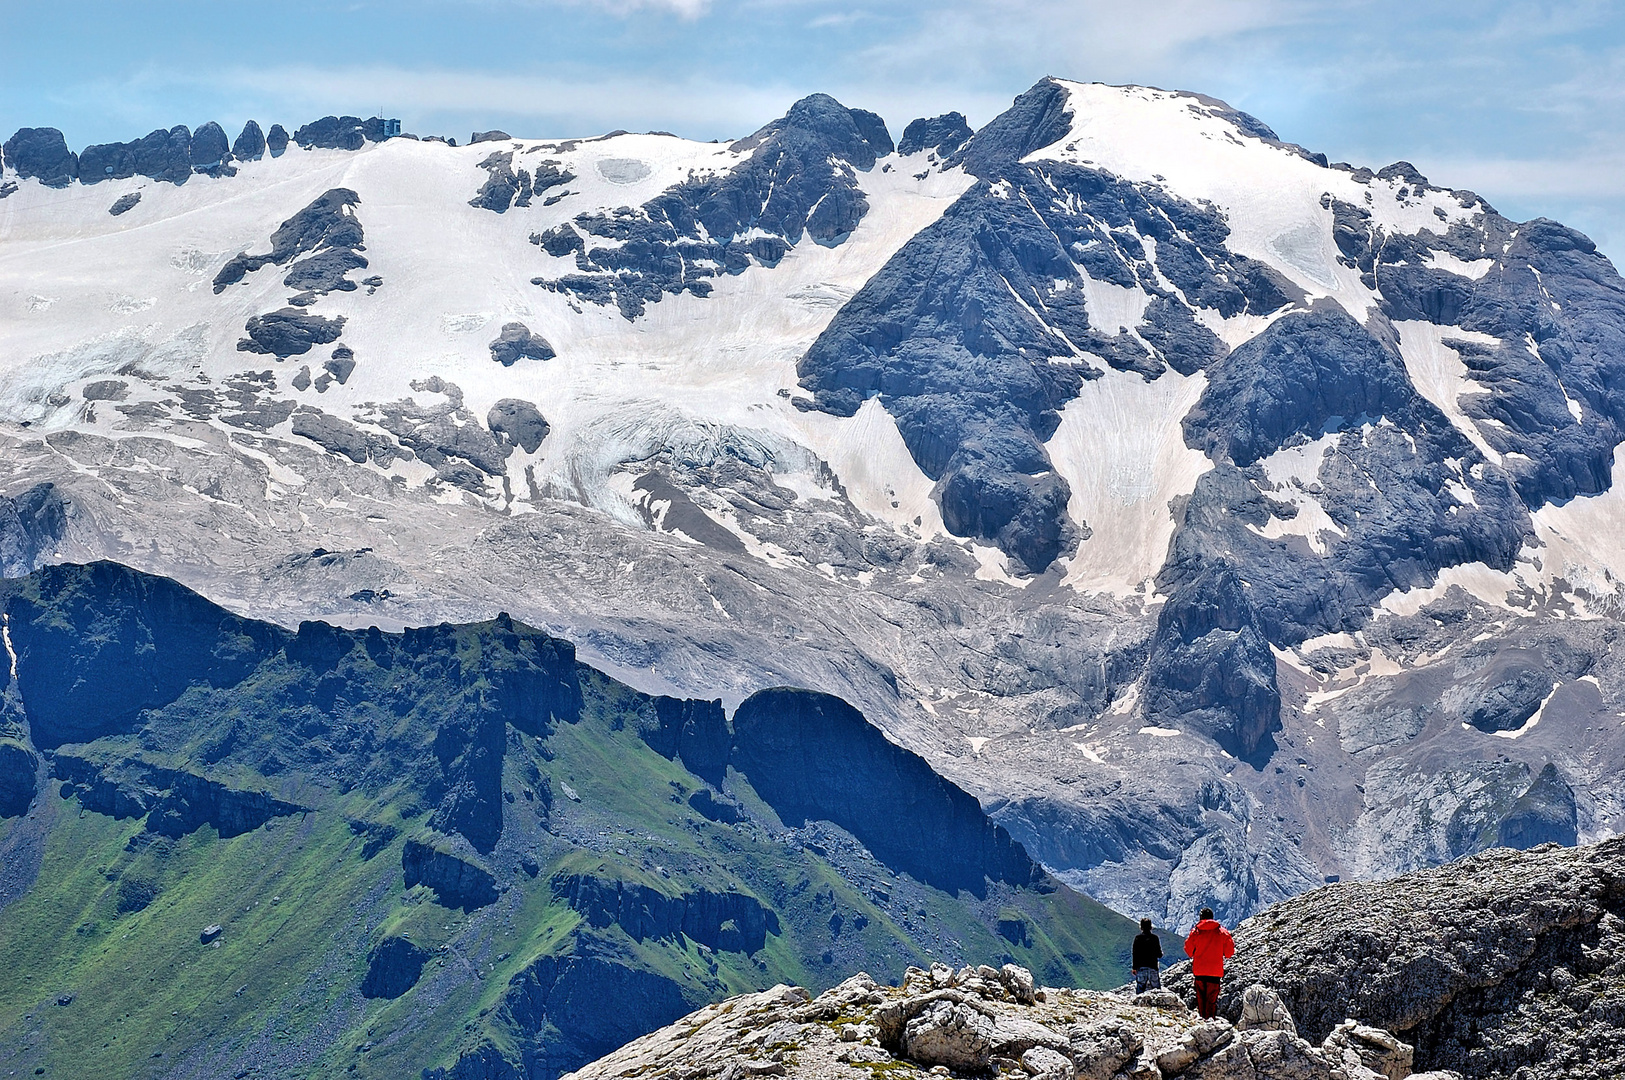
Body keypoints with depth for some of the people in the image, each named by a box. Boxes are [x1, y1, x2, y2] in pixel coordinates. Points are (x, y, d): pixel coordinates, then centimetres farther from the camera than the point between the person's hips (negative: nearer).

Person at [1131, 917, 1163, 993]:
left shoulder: (1137, 938, -2)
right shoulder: (1155, 938, -2)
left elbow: (1135, 954, -3)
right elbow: (1160, 955, -2)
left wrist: (1134, 968, 3)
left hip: (1141, 968, 0)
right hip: (1153, 967, 0)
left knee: (1140, 990, 1)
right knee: (1157, 990, 6)